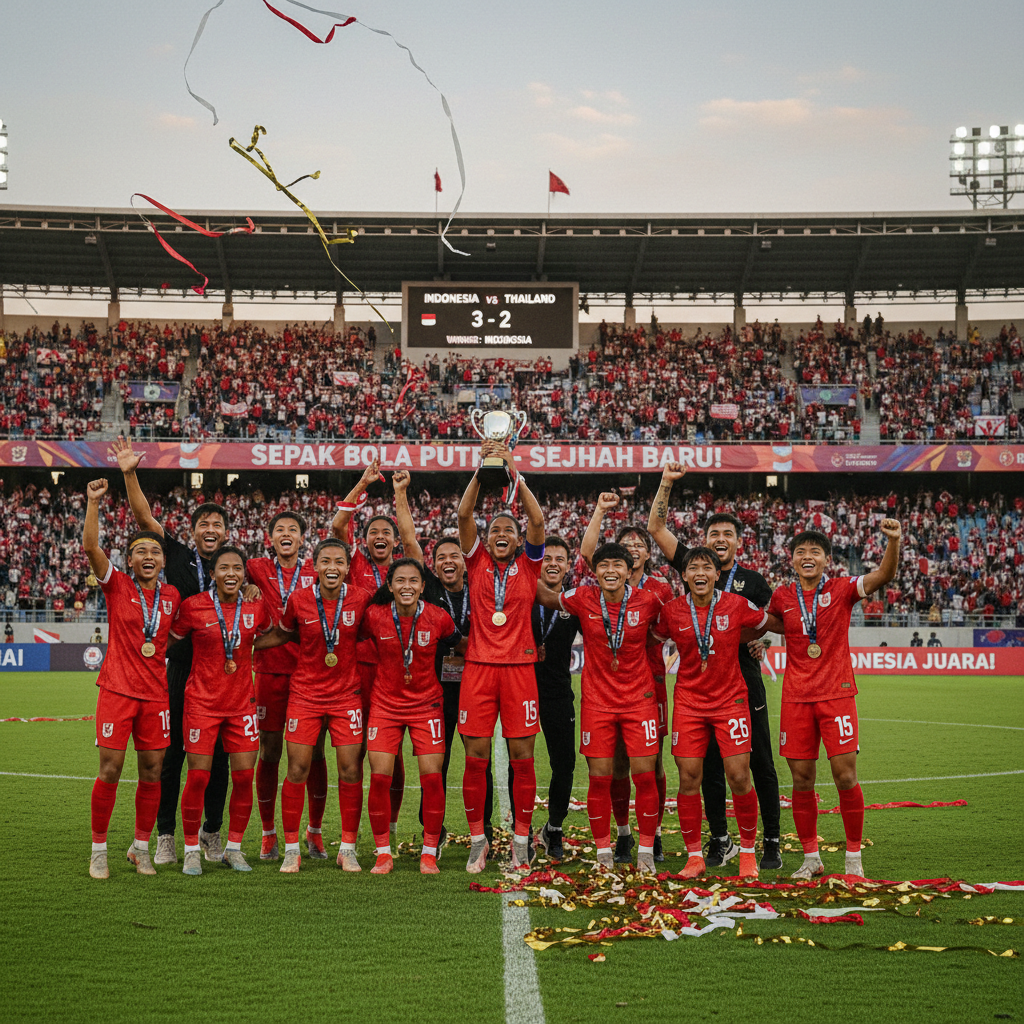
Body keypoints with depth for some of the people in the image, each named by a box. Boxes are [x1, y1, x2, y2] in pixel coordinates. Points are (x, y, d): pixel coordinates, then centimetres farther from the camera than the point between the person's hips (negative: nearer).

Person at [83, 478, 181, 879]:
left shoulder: (172, 595, 8)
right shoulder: (117, 585, -2)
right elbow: (90, 546, -16)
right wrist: (93, 502, -21)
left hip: (156, 692, 3)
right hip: (117, 688, -3)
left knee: (152, 771, 5)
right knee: (110, 770, -4)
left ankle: (141, 847, 20)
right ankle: (99, 850, 10)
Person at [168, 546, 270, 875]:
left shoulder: (256, 607, 1)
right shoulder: (193, 606, -7)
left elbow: (266, 636, 22)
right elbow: (169, 642, 6)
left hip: (242, 702, 3)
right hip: (202, 701, -3)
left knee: (244, 777, 2)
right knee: (198, 777, -3)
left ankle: (234, 848, 19)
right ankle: (191, 850, 12)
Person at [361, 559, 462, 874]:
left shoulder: (438, 617, -10)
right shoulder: (374, 615, -10)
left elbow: (454, 644, 12)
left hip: (426, 703, 0)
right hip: (385, 703, 0)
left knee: (432, 775, -7)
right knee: (380, 776, -8)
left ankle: (429, 852, 9)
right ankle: (383, 854, 8)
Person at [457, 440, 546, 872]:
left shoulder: (528, 565, 9)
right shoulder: (477, 562, 10)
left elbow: (537, 520, -5)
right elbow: (464, 515, -2)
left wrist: (514, 471, -10)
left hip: (519, 666, 0)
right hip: (479, 665, 0)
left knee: (522, 756, 1)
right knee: (475, 758, 0)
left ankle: (521, 838, 11)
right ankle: (477, 840, 10)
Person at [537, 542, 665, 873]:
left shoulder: (647, 601, -7)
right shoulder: (583, 599, -6)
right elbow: (547, 599, 11)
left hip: (639, 698, 0)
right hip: (597, 700, 0)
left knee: (645, 775, -3)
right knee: (599, 777, 0)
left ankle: (646, 851, 11)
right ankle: (603, 851, 14)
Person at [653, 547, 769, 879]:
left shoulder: (737, 605, -6)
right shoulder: (672, 610, -3)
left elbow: (767, 624, 13)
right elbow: (654, 638, 15)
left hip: (731, 699, -1)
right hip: (688, 700, 1)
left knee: (739, 776, -5)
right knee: (688, 777, -3)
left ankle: (748, 851, 13)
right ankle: (694, 856, 9)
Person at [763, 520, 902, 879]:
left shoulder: (841, 589, -2)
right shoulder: (783, 597, 6)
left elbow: (884, 575, -17)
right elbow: (773, 624, 25)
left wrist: (893, 541, -33)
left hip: (836, 694, -2)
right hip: (796, 698, 2)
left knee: (845, 776, -6)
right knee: (802, 781, 4)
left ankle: (854, 857, 8)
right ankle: (810, 858, 16)